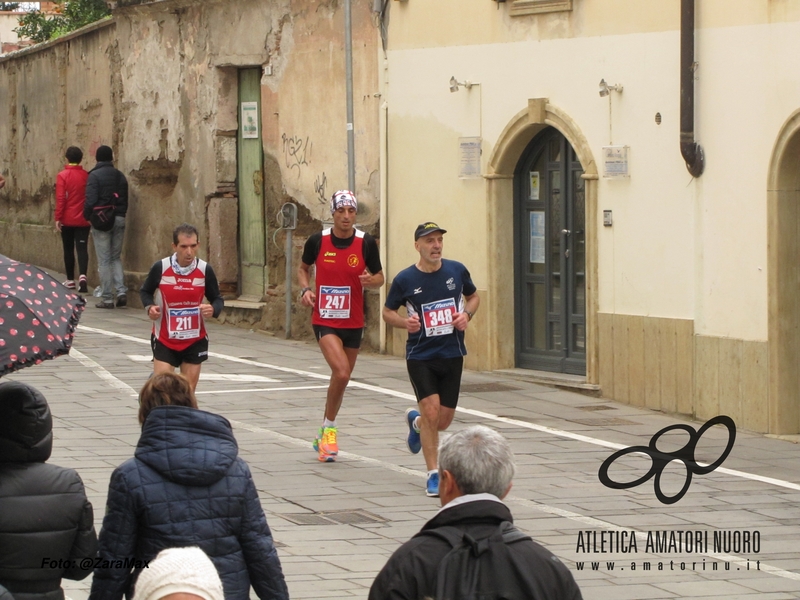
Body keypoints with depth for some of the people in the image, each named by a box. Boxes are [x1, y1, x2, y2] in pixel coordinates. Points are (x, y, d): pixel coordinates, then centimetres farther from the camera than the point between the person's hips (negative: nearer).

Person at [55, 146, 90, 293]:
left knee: (68, 249, 10)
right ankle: (82, 276, -22)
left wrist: (58, 218, -7)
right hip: (83, 220, 2)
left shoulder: (63, 176, -9)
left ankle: (70, 280, 16)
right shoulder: (87, 176, 1)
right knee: (82, 248, -1)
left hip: (68, 220, -2)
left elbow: (60, 199, -12)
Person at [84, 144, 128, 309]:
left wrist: (87, 216, -1)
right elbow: (125, 200, 8)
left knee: (104, 260, 0)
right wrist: (121, 214, 16)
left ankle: (107, 298, -1)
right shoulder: (120, 175, 8)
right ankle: (121, 291, -2)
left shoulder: (94, 176, -9)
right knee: (116, 258, 15)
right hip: (119, 219, 5)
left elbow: (90, 201, -16)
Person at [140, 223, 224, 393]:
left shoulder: (205, 270, -9)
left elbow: (217, 299, 3)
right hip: (164, 339, -2)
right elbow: (145, 292, 6)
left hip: (195, 340, 2)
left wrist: (213, 309, -21)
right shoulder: (160, 268, -11)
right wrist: (149, 307, -15)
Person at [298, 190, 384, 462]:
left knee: (341, 378, 13)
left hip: (353, 322, 3)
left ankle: (323, 436, 32)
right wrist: (305, 289, -7)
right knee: (341, 371, -22)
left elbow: (380, 277, 4)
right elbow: (303, 268, 12)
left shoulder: (366, 243, -5)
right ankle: (329, 428, -2)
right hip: (324, 319, -3)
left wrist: (370, 280, -19)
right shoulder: (317, 241, -6)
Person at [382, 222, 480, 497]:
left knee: (443, 420, 7)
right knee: (431, 410, -16)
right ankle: (433, 474, -2)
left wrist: (467, 314, -6)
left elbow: (473, 296, 16)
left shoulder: (456, 270, -2)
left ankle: (416, 422, 45)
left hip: (452, 355, 3)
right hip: (420, 356, -3)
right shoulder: (405, 279, -8)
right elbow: (387, 311, 4)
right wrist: (404, 322, -17)